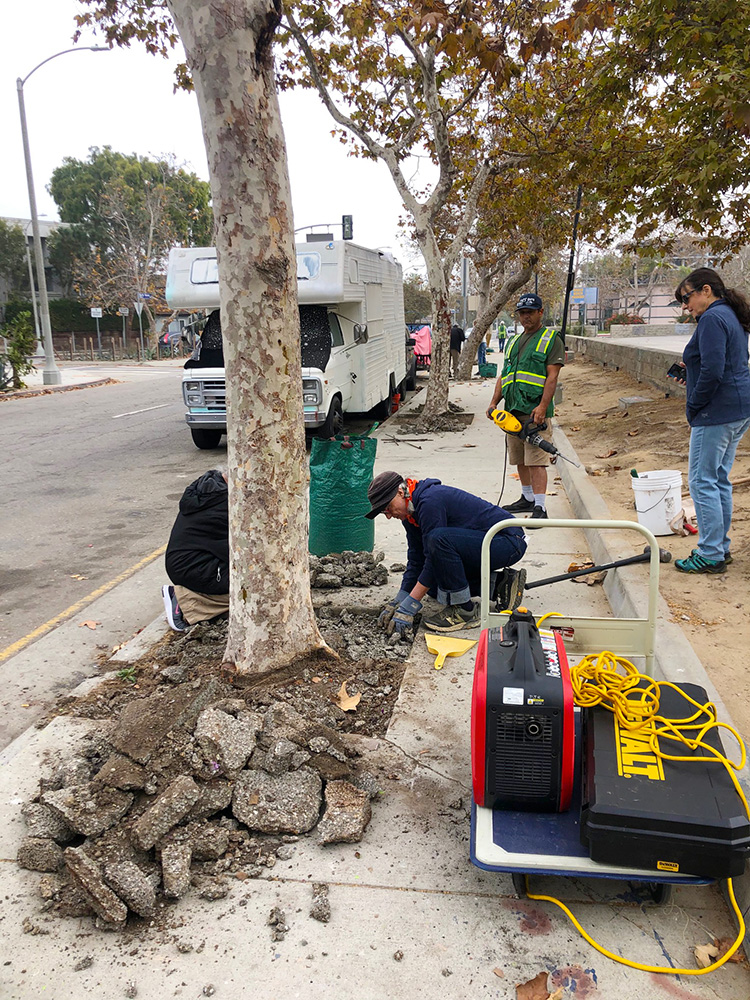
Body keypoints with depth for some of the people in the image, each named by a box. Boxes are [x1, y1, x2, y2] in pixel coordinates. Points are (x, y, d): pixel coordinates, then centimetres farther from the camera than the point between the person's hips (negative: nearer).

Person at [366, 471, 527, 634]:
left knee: (439, 539, -32)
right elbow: (416, 560, 8)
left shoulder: (430, 501, -25)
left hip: (510, 541, -10)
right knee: (435, 587, 12)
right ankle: (500, 583, 16)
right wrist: (398, 601, 1)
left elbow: (434, 560, -24)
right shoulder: (411, 511, 5)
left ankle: (465, 611, -17)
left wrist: (408, 607, -21)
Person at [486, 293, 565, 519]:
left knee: (536, 460, -11)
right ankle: (527, 498, 29)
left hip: (535, 410, -7)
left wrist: (542, 407, -20)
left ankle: (540, 508, -10)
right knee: (520, 459, 15)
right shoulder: (514, 341, 21)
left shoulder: (551, 339, 0)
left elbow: (552, 377, -10)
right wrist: (494, 403, 9)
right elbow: (503, 376, 21)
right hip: (513, 411, 7)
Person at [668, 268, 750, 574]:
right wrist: (690, 372, 13)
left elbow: (712, 371, -23)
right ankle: (721, 546, 24)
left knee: (702, 480, -4)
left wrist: (693, 406, -12)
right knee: (720, 479, 16)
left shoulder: (712, 318, -15)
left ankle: (711, 555, 1)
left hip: (717, 412, -10)